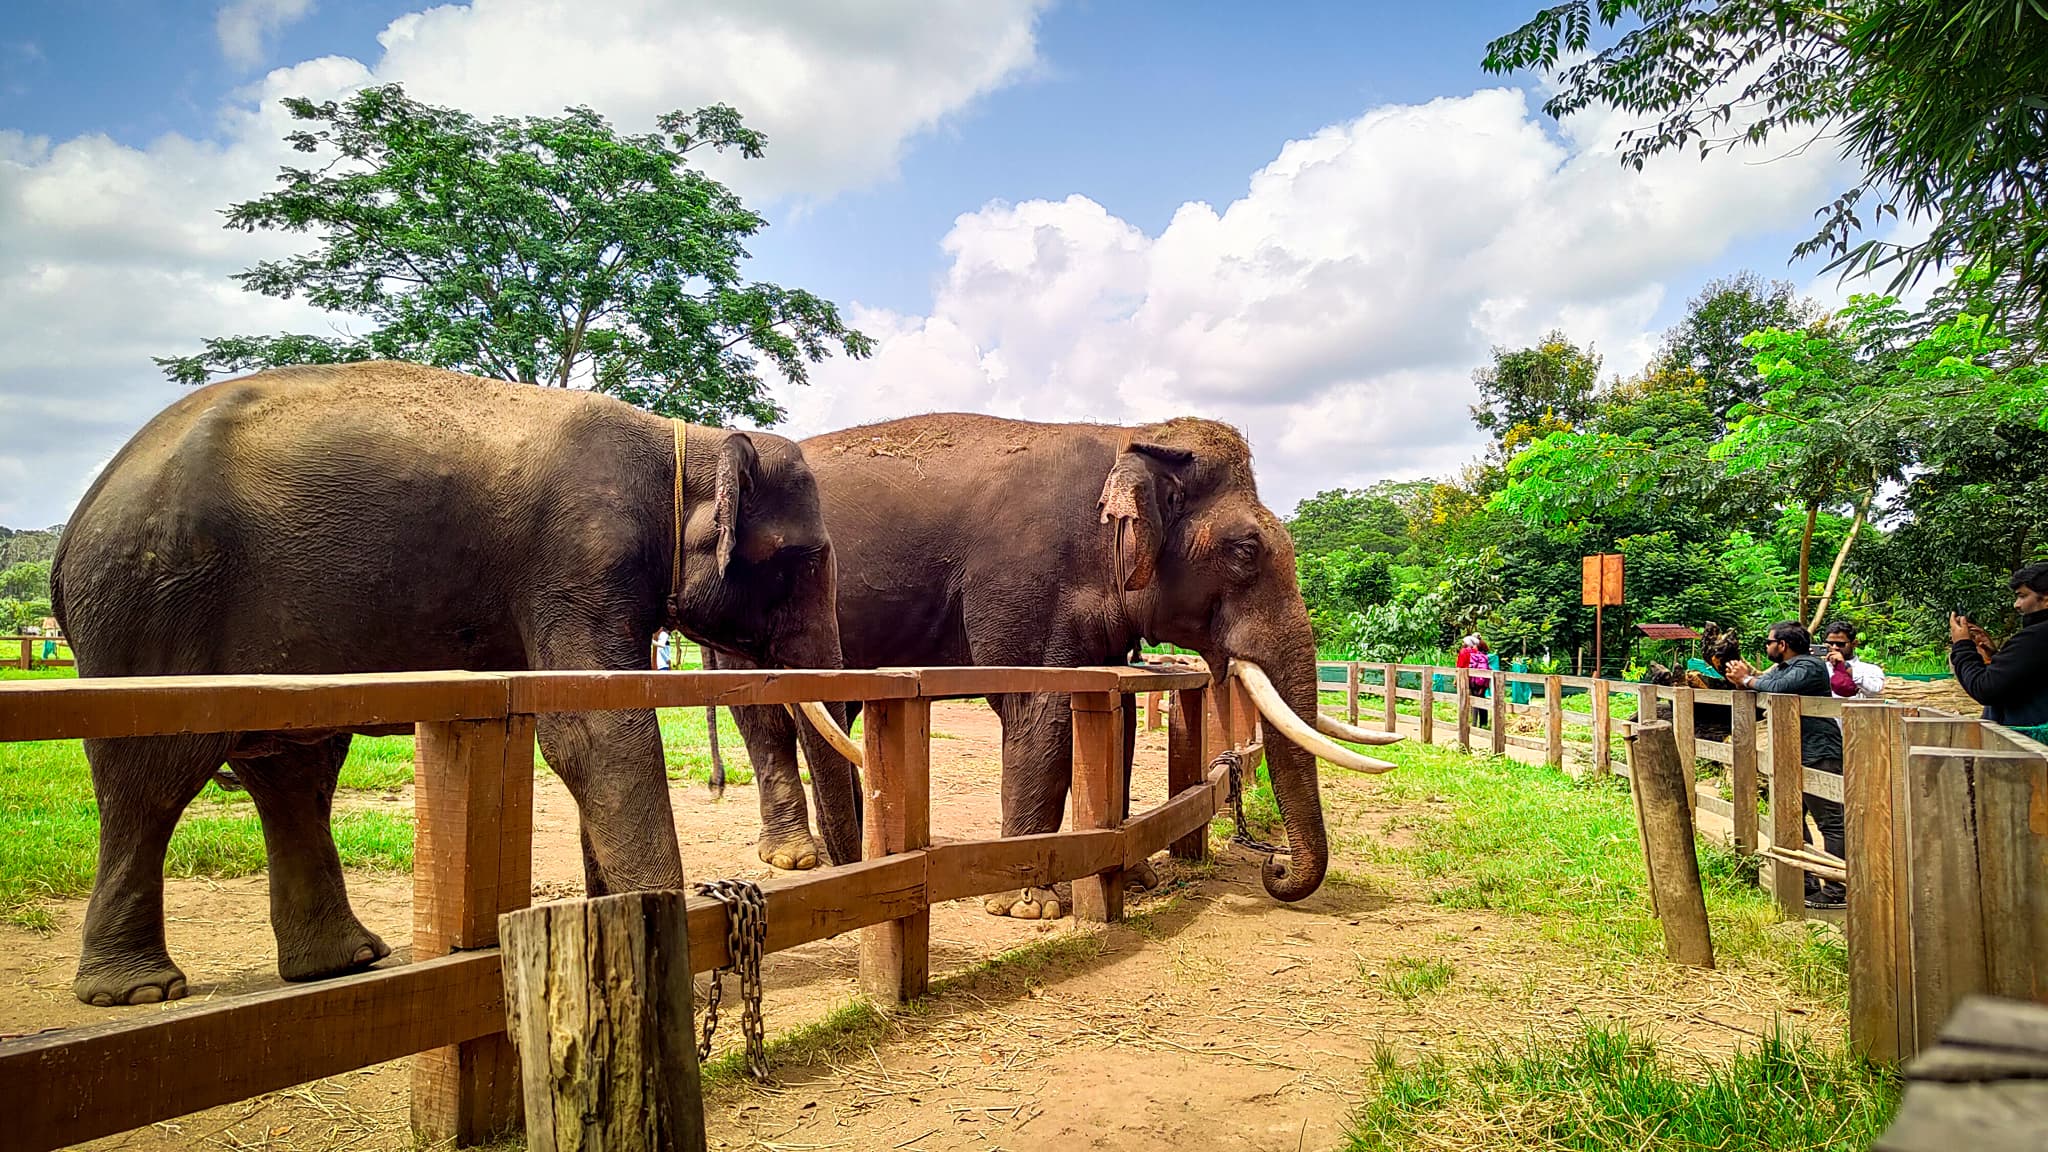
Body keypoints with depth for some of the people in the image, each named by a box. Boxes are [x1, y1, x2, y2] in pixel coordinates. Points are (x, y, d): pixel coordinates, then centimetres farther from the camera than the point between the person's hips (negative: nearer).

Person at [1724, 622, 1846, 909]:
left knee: (1831, 823, -9)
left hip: (1819, 755, -11)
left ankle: (1836, 891, -9)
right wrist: (1744, 679, 0)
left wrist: (1747, 680, -13)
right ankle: (1806, 883, 22)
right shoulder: (1781, 668, 18)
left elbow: (1778, 688, -28)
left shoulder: (1810, 666, -13)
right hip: (1795, 756, 11)